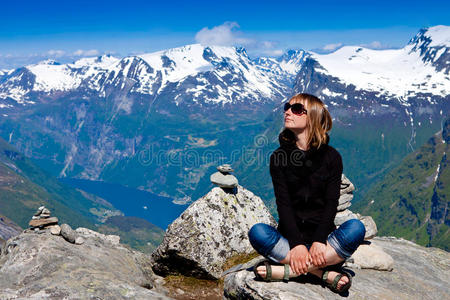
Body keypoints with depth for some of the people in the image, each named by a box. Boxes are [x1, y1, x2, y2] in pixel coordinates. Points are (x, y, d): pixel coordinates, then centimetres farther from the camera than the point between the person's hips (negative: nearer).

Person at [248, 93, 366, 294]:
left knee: (356, 228, -29)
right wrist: (296, 243, -21)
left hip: (322, 235, 0)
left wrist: (319, 241, -23)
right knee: (257, 232, -29)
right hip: (290, 235, 0)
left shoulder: (331, 157, 1)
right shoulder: (279, 157, 2)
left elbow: (331, 203, -7)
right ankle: (326, 274, -25)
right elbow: (283, 203, -7)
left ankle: (287, 271, -28)